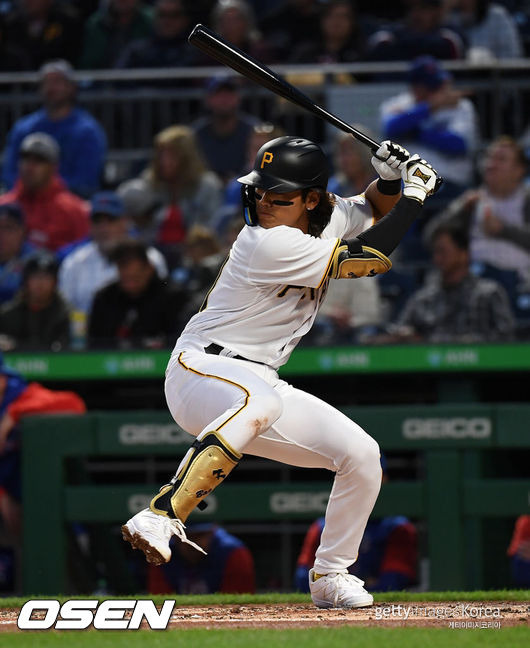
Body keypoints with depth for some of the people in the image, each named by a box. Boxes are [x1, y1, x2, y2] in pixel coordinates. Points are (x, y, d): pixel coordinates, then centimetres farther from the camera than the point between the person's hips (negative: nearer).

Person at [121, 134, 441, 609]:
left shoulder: (327, 216, 2)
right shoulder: (268, 243, -21)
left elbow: (374, 212, 22)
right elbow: (368, 259, -19)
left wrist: (389, 180, 0)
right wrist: (413, 194, -12)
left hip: (258, 384, 9)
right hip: (201, 369, -9)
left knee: (362, 455, 1)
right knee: (260, 403, -43)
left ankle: (330, 578, 15)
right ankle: (162, 516, -46)